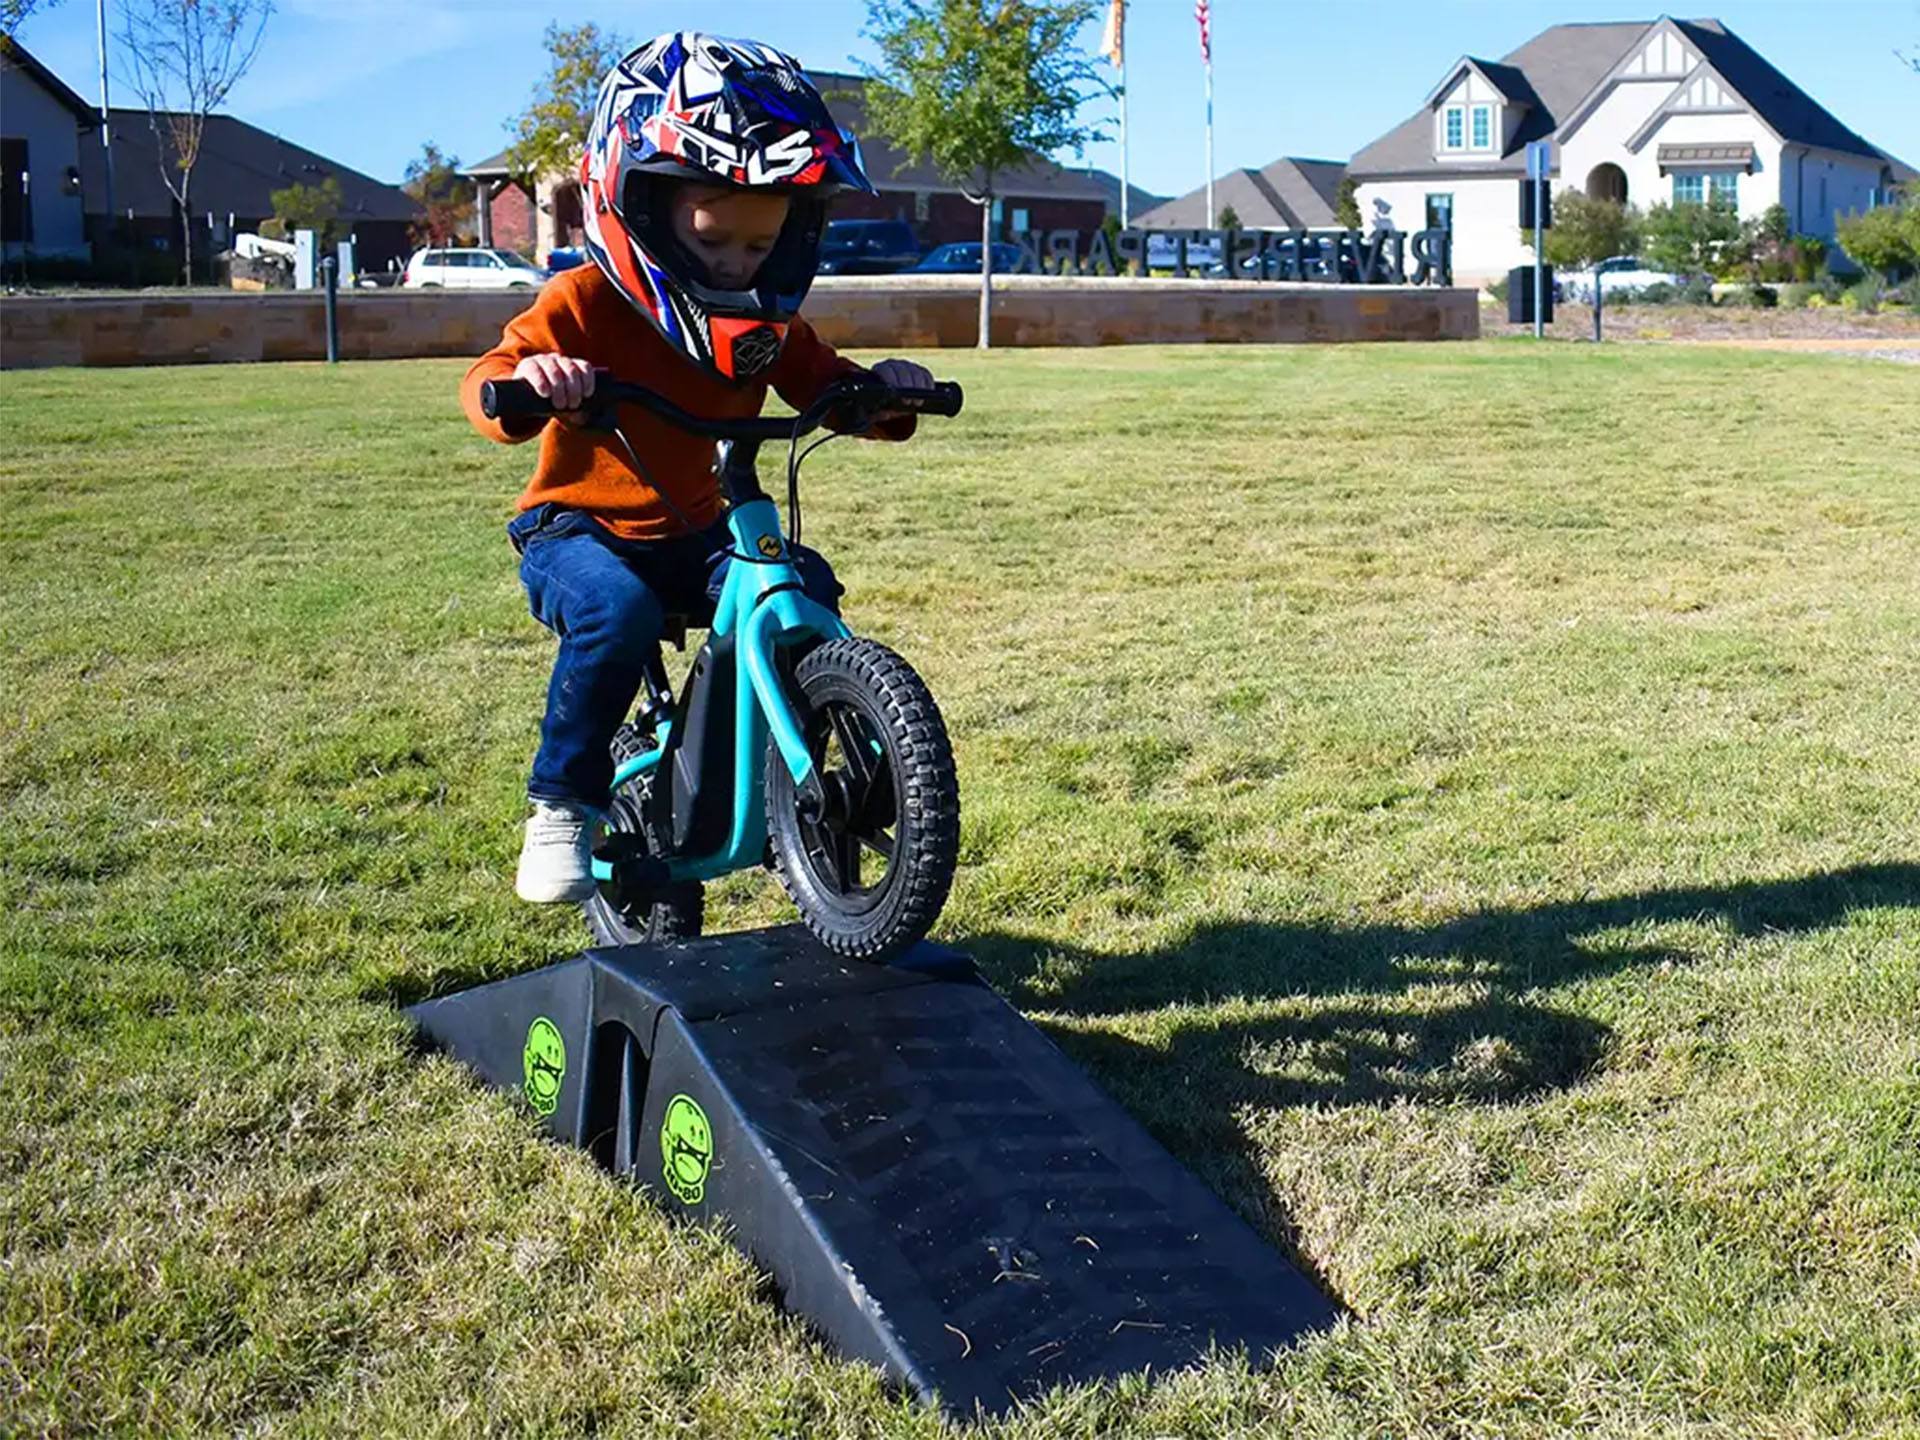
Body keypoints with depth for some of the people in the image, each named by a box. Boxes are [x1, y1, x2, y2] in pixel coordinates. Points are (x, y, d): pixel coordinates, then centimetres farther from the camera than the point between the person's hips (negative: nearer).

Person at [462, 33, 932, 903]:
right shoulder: (589, 303, -17)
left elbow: (824, 386, 6)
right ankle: (561, 808, -18)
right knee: (618, 612, -36)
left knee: (804, 592, -19)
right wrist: (524, 380, -52)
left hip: (697, 533, 5)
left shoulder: (765, 321, 0)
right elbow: (486, 379, -27)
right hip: (580, 529, -5)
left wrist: (882, 389, -17)